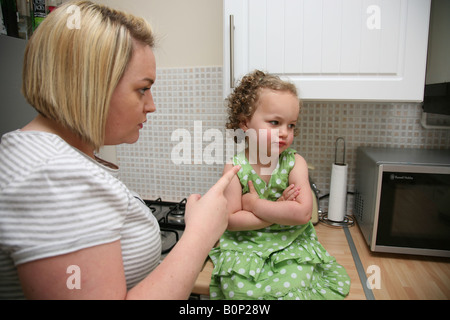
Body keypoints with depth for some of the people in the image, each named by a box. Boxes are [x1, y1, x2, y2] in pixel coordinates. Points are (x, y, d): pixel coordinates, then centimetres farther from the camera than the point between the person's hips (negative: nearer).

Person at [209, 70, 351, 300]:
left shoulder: (295, 163, -8)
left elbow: (303, 213, -19)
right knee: (242, 286, -22)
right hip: (246, 249, 0)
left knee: (293, 284, -20)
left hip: (291, 249, 1)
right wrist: (278, 213, -18)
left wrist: (254, 204, -18)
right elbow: (231, 220, -13)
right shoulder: (235, 168, -10)